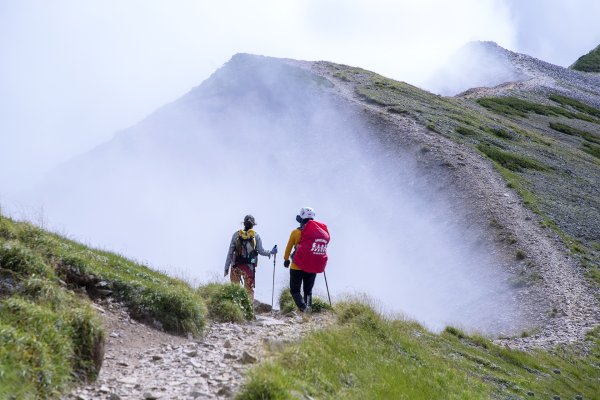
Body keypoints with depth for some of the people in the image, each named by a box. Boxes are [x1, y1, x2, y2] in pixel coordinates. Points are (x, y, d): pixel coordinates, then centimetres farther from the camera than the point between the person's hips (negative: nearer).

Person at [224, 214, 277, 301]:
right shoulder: (256, 236, -3)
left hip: (236, 266, 1)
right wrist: (271, 252, 16)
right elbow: (261, 251, -1)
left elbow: (230, 252, 0)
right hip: (249, 267, -1)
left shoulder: (236, 235, 1)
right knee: (249, 289, 9)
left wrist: (226, 267, 5)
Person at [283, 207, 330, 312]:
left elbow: (289, 247, 4)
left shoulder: (296, 232, -7)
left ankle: (303, 308, -17)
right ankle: (308, 309, 4)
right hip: (314, 267, 4)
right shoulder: (323, 231, 2)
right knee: (308, 291, 19)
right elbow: (324, 245, 12)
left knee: (295, 290, 6)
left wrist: (286, 259, 21)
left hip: (297, 266, -3)